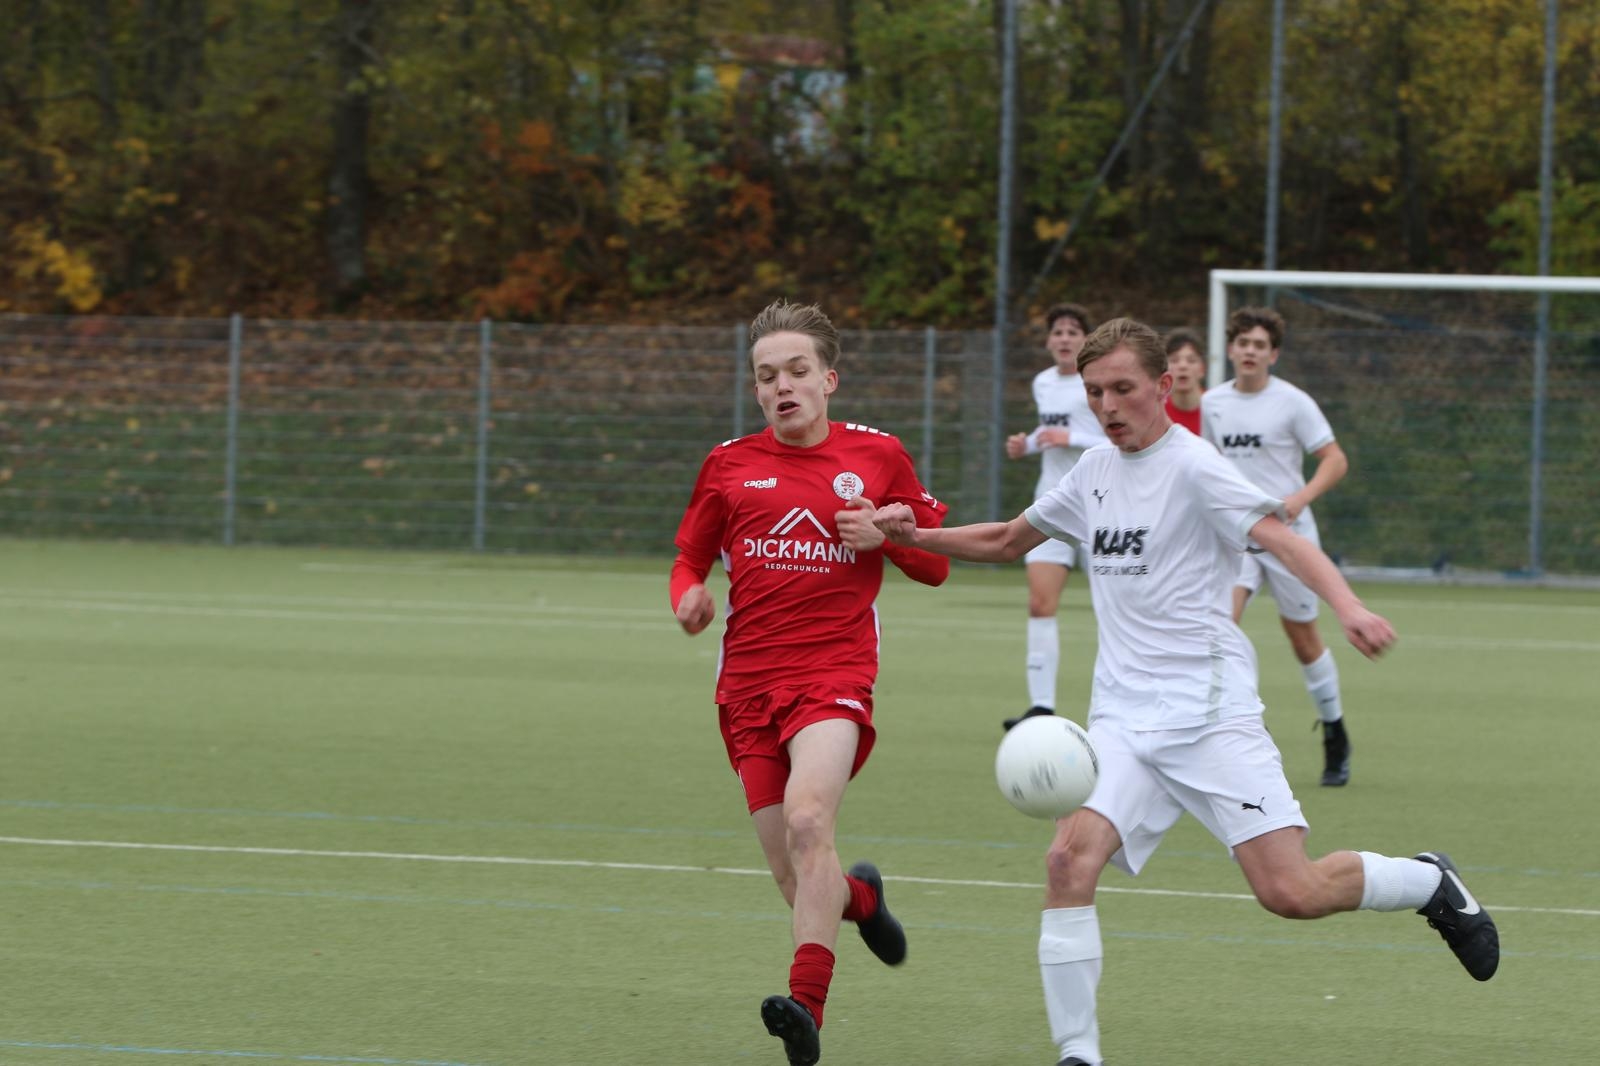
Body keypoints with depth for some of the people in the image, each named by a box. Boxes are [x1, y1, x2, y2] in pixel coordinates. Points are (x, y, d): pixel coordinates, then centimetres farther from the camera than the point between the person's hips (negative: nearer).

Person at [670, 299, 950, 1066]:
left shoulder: (878, 456, 6)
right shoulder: (730, 464, 10)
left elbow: (935, 564, 13)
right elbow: (690, 556, 20)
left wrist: (883, 536, -8)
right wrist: (689, 595, -3)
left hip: (835, 674, -3)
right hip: (748, 681, 3)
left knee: (807, 817, -30)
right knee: (799, 882, 3)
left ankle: (807, 1004, -36)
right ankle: (860, 896, 41)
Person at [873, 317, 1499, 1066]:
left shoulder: (1191, 466, -8)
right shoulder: (1095, 473, 14)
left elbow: (1280, 538, -22)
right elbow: (1005, 542, 30)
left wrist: (1346, 605, -40)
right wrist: (914, 535, 14)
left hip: (1209, 714, -6)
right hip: (1123, 718, 6)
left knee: (1290, 892, -11)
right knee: (1071, 856, -19)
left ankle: (1432, 884, 18)